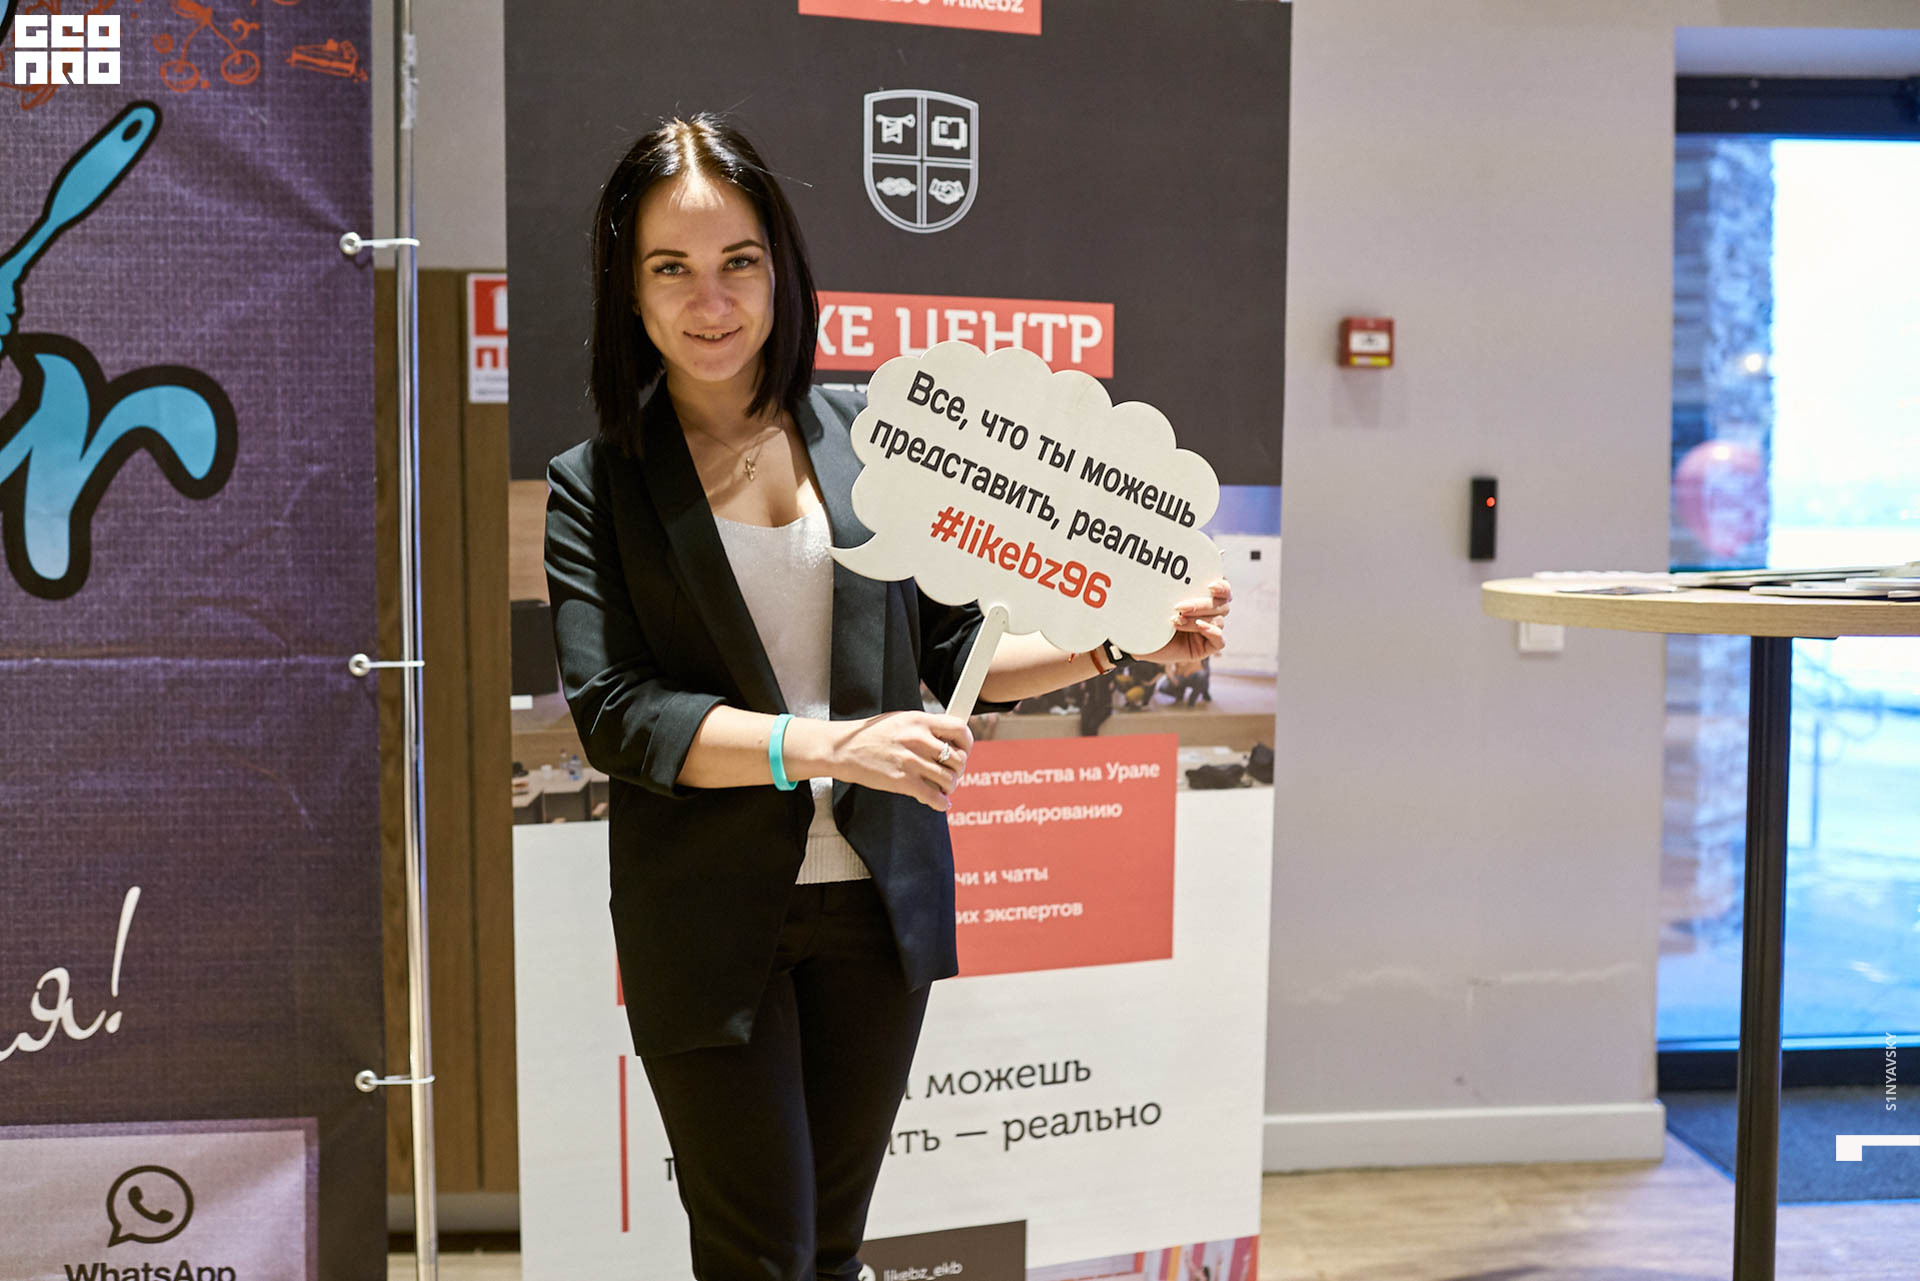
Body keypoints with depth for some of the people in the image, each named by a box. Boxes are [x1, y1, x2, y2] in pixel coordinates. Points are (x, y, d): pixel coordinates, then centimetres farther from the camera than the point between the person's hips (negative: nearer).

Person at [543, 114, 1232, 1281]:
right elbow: (612, 711, -13)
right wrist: (829, 745, -24)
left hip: (879, 897, 3)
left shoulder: (871, 437, 4)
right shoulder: (596, 485, -3)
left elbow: (957, 652, 8)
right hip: (709, 918, -2)